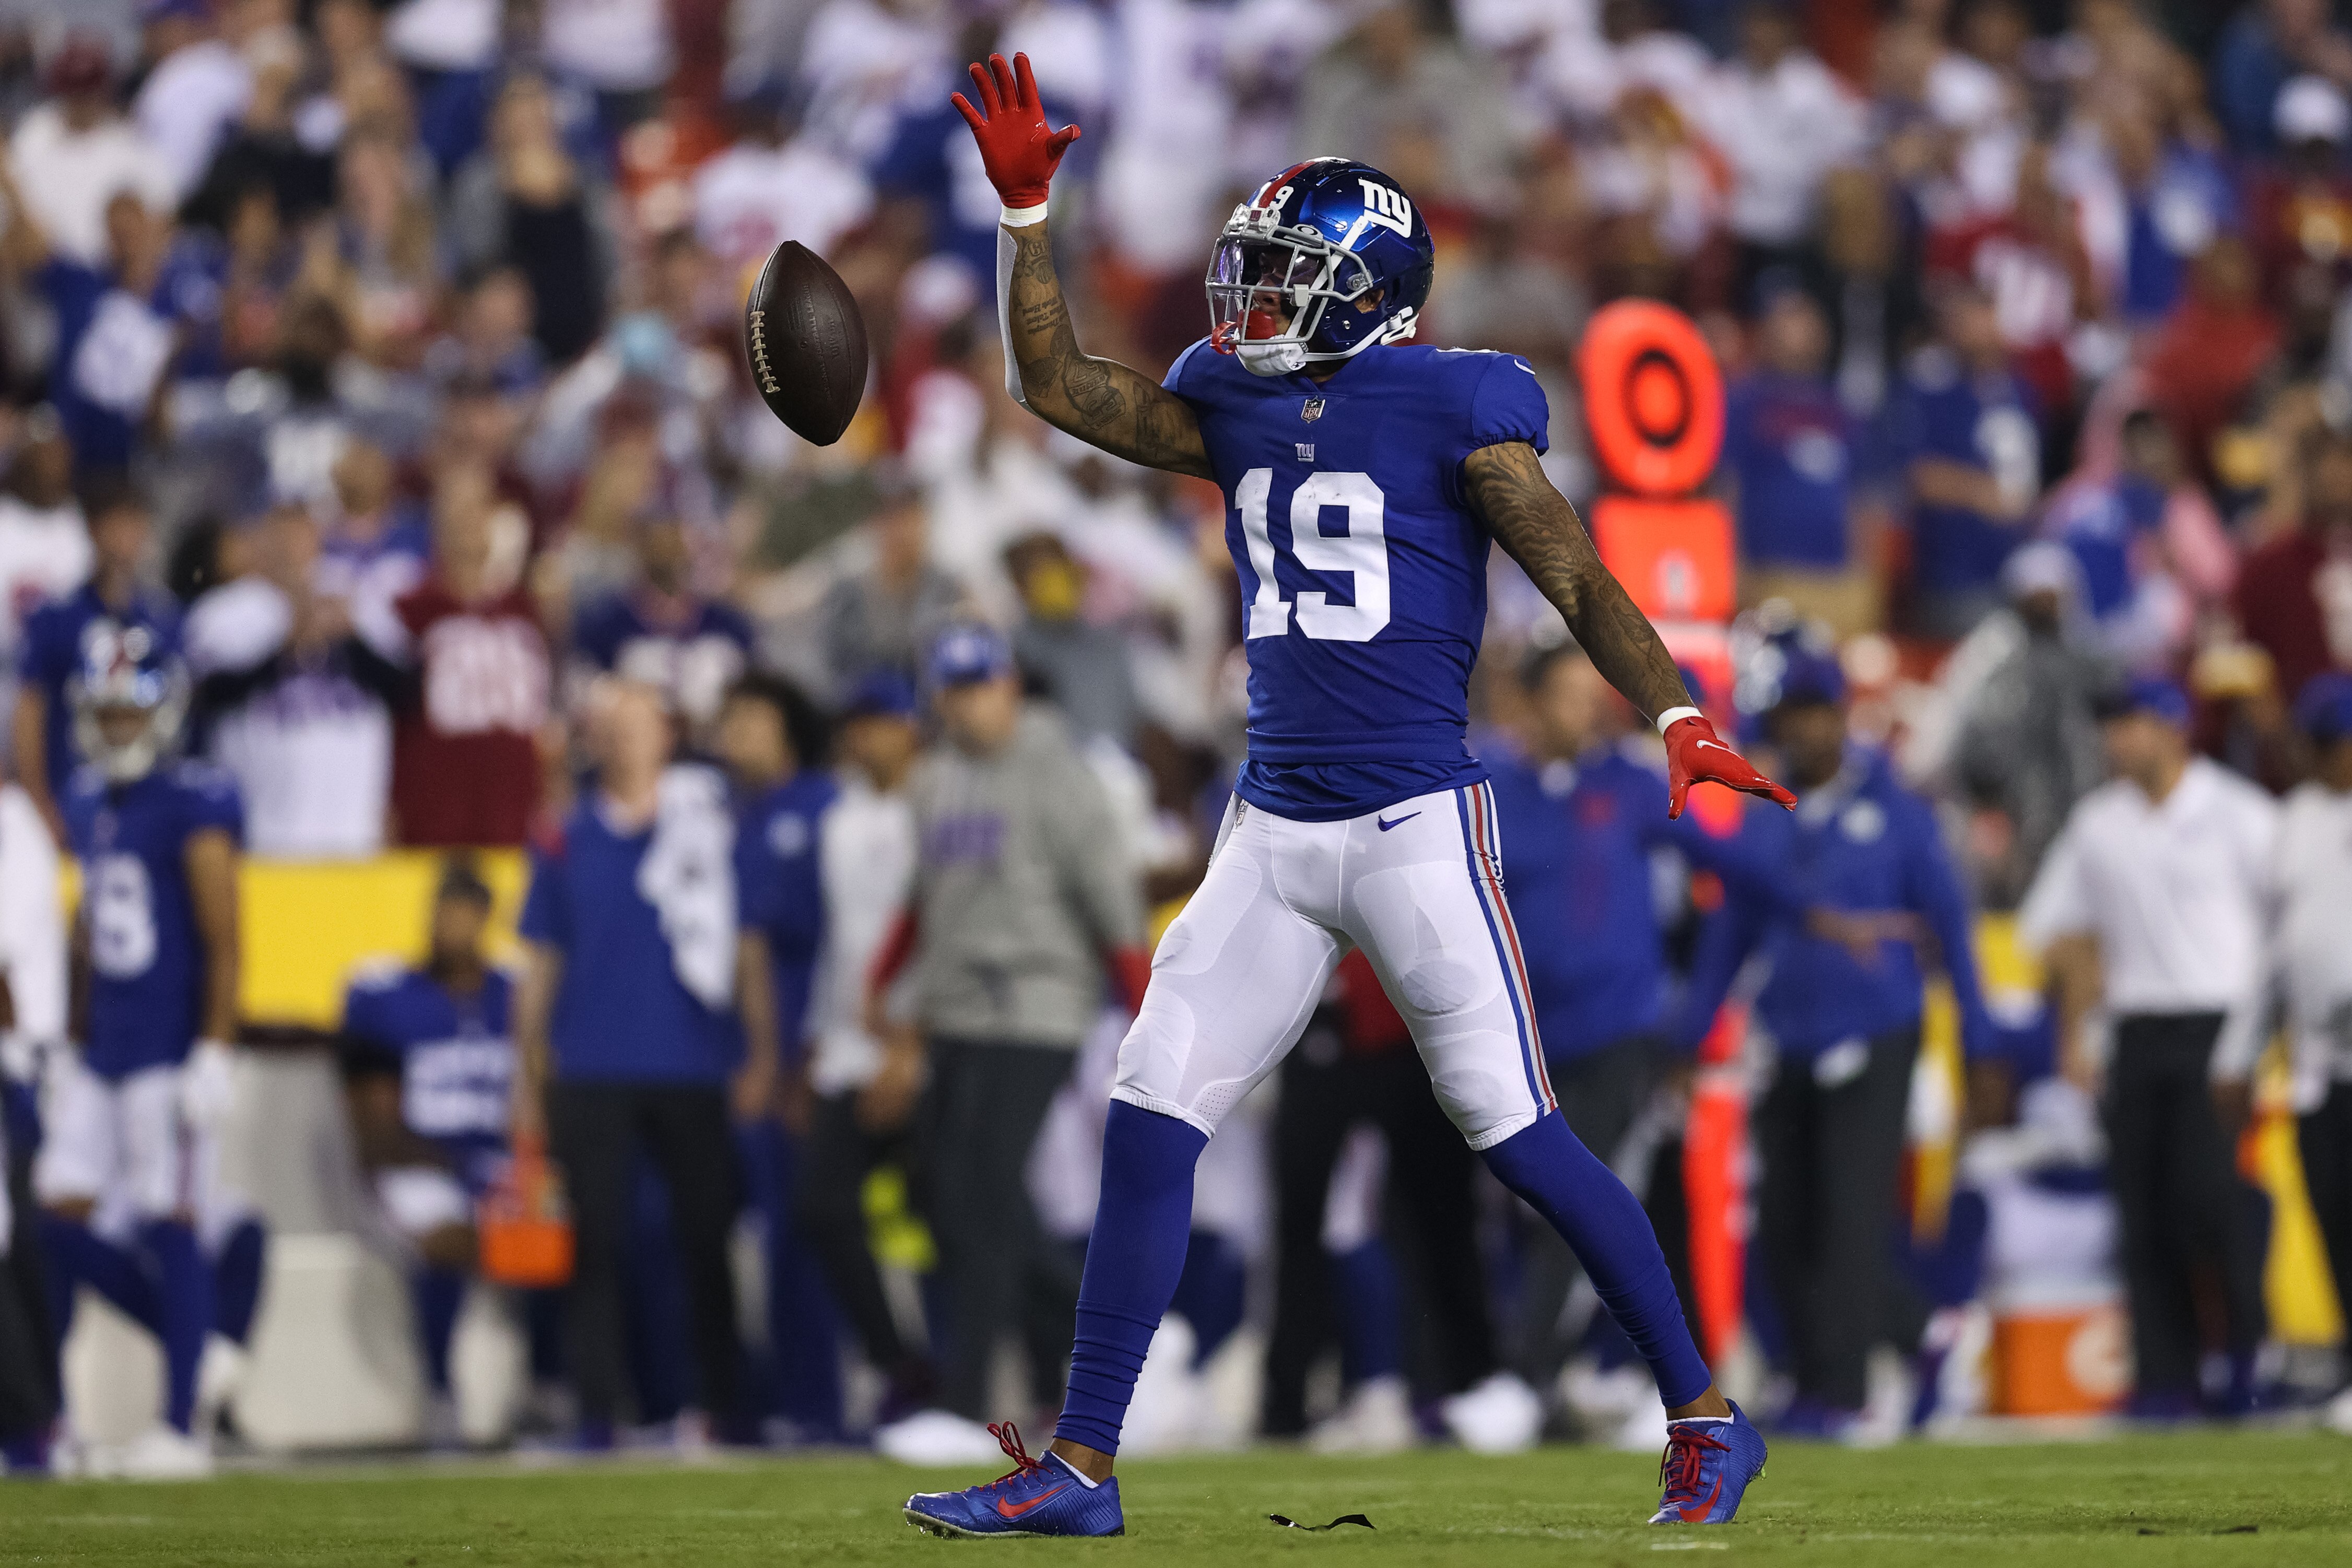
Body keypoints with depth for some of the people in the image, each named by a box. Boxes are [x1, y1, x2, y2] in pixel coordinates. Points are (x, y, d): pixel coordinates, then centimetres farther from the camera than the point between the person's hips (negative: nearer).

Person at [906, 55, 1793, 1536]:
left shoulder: (1454, 412, -6)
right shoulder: (1240, 409, 12)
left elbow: (1581, 581, -7)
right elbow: (1059, 386, 18)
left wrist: (1678, 719, -20)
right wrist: (1026, 211, 10)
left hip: (1416, 824, -6)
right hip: (1274, 829, 6)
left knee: (1515, 1130, -7)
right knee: (1150, 1119, 1)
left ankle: (1709, 1420, 5)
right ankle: (1082, 1466, 6)